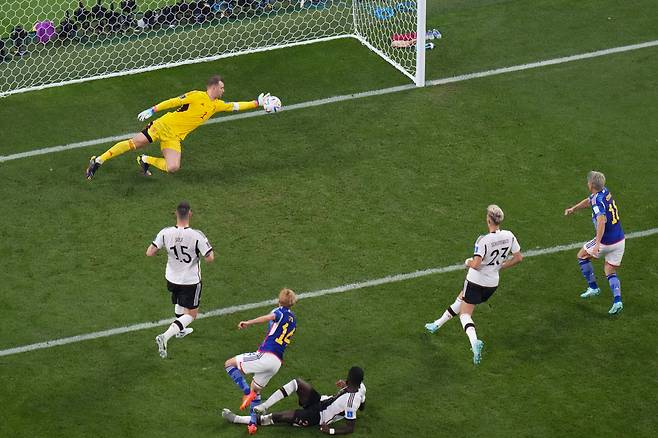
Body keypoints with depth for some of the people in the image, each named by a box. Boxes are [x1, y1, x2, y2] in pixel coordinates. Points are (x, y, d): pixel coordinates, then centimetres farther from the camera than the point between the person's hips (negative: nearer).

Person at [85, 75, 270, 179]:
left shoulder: (217, 105, 10)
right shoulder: (197, 96, -9)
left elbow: (235, 106, 15)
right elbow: (174, 101, -11)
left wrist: (257, 103, 9)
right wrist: (152, 110, -17)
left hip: (175, 138, 5)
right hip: (164, 125, -5)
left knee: (172, 168, -18)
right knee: (133, 143, -14)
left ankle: (146, 161, 7)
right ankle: (98, 161, -5)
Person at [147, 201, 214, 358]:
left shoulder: (165, 233, -18)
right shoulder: (197, 236, -27)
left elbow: (149, 252, -14)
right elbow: (210, 258, -23)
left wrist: (161, 247, 5)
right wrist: (208, 247, -2)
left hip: (172, 279, 5)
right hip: (191, 281, -5)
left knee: (179, 303, 33)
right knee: (191, 314, 7)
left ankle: (180, 330, 54)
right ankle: (165, 337, -11)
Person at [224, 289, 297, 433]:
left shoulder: (280, 312, -2)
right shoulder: (293, 321, 21)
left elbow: (271, 317, -26)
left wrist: (249, 322, -35)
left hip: (265, 356, -8)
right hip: (277, 362, 8)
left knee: (229, 364, 4)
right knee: (256, 390, 24)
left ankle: (247, 393, -8)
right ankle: (253, 422, 14)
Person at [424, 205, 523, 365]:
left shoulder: (484, 240, -29)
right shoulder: (509, 236, -10)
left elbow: (476, 264, -34)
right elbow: (518, 257, 0)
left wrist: (468, 262, -10)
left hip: (476, 281, -6)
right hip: (493, 283, 7)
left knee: (465, 314, 6)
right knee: (461, 300, 27)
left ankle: (474, 341, -21)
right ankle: (437, 324, 42)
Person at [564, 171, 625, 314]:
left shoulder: (598, 201, -24)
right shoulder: (605, 192, 3)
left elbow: (602, 220, -41)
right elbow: (589, 200, 26)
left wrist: (597, 243, -48)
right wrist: (573, 208, 26)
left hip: (606, 242, -7)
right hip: (620, 240, 8)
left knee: (582, 255, 18)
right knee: (610, 272, 16)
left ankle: (593, 287, 22)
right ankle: (617, 301, -5)